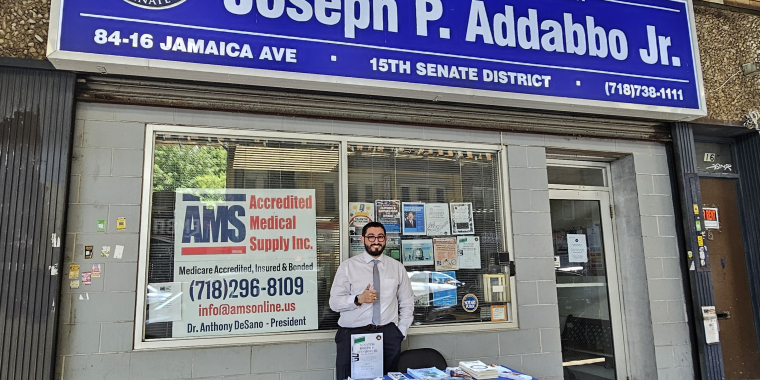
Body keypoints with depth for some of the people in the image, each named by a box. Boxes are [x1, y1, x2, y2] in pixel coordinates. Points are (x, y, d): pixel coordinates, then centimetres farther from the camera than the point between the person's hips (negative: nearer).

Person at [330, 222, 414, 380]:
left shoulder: (397, 267, 10)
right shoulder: (347, 266, 2)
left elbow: (407, 303, 15)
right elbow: (334, 302, -2)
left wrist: (401, 332, 5)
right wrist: (358, 299, -19)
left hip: (388, 335, 2)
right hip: (352, 333, -1)